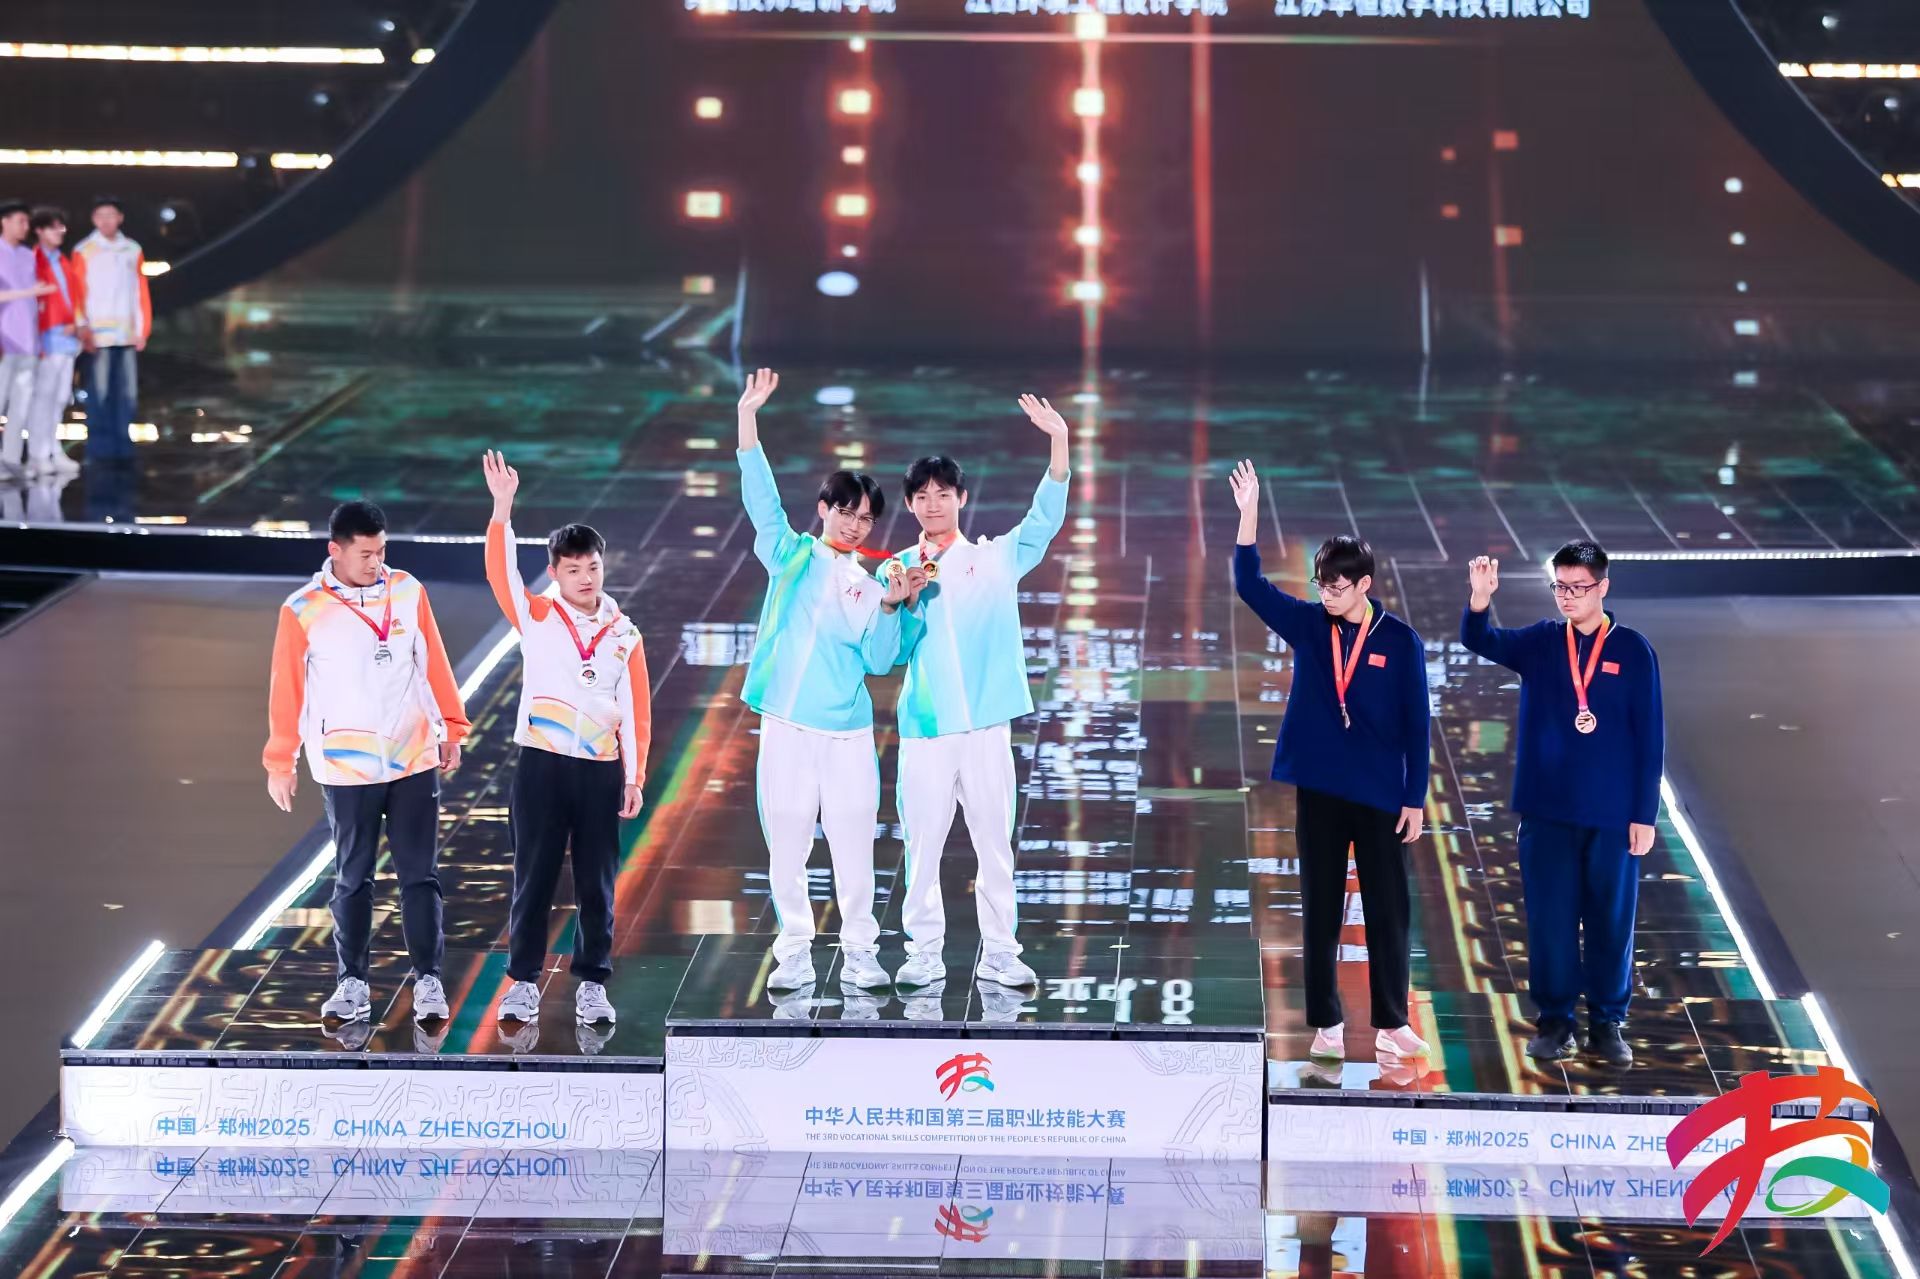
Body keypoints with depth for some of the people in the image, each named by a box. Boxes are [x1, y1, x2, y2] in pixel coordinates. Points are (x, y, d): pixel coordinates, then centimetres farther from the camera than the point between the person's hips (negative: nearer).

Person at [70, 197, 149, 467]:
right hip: (99, 334, -3)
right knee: (100, 391, -6)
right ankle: (100, 446, -3)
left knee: (127, 392, 2)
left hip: (128, 336, 4)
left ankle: (121, 445, 7)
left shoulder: (133, 250, 11)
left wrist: (143, 330, 5)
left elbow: (142, 293, 11)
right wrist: (84, 330, -9)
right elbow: (78, 294, -2)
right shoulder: (83, 251, 1)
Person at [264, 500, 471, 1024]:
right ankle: (353, 983, 16)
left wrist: (450, 728, 8)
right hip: (346, 769, -2)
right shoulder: (302, 611, -8)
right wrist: (281, 762, 1)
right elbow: (287, 689, -3)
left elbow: (434, 664, 7)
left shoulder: (408, 592, 0)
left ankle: (428, 980, 9)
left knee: (420, 875, 4)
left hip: (414, 761, 2)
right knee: (352, 879, 8)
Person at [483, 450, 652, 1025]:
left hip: (602, 769, 1)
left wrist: (634, 777, 4)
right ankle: (524, 982, 10)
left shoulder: (624, 635, 6)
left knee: (597, 881, 6)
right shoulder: (536, 617, 1)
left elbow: (637, 710, 7)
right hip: (542, 763, -1)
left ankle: (592, 983, 13)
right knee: (534, 876, 3)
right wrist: (502, 509, -26)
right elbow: (500, 571, -14)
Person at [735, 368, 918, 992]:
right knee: (786, 848, 3)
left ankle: (859, 951, 13)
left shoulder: (871, 583, 9)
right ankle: (794, 951, 13)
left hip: (848, 733, 1)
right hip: (787, 726, -1)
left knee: (854, 847, 2)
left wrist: (890, 607, -11)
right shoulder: (792, 558, 5)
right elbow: (760, 496, -5)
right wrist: (748, 416, -13)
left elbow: (878, 662, 4)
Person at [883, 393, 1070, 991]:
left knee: (995, 841, 3)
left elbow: (1045, 518, -7)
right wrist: (899, 602, -15)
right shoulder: (897, 570, 8)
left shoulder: (996, 558, 7)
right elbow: (889, 653, 4)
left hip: (986, 722, 0)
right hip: (925, 724, 1)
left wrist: (1059, 442, -19)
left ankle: (999, 952, 9)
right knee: (923, 842, 3)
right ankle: (924, 952, 12)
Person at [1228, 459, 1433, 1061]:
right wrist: (1249, 513, -21)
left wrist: (1415, 798, -4)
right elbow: (1249, 584, -9)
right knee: (1322, 909, 7)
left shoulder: (1400, 642, -6)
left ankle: (1391, 1022, 15)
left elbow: (1416, 723, -3)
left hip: (1381, 794, -2)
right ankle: (1326, 1022, 15)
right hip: (1320, 788, 2)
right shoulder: (1307, 626, 0)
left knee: (1388, 910, 4)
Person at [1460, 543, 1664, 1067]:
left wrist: (1644, 814, -5)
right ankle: (1555, 1020, 17)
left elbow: (1650, 737, -1)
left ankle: (1607, 1023, 17)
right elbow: (1481, 641, -14)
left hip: (1612, 815, -1)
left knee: (1611, 921, 5)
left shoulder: (1633, 650, -2)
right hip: (1546, 812, 1)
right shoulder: (1540, 642, 3)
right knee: (1549, 919, 6)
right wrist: (1479, 600, -36)